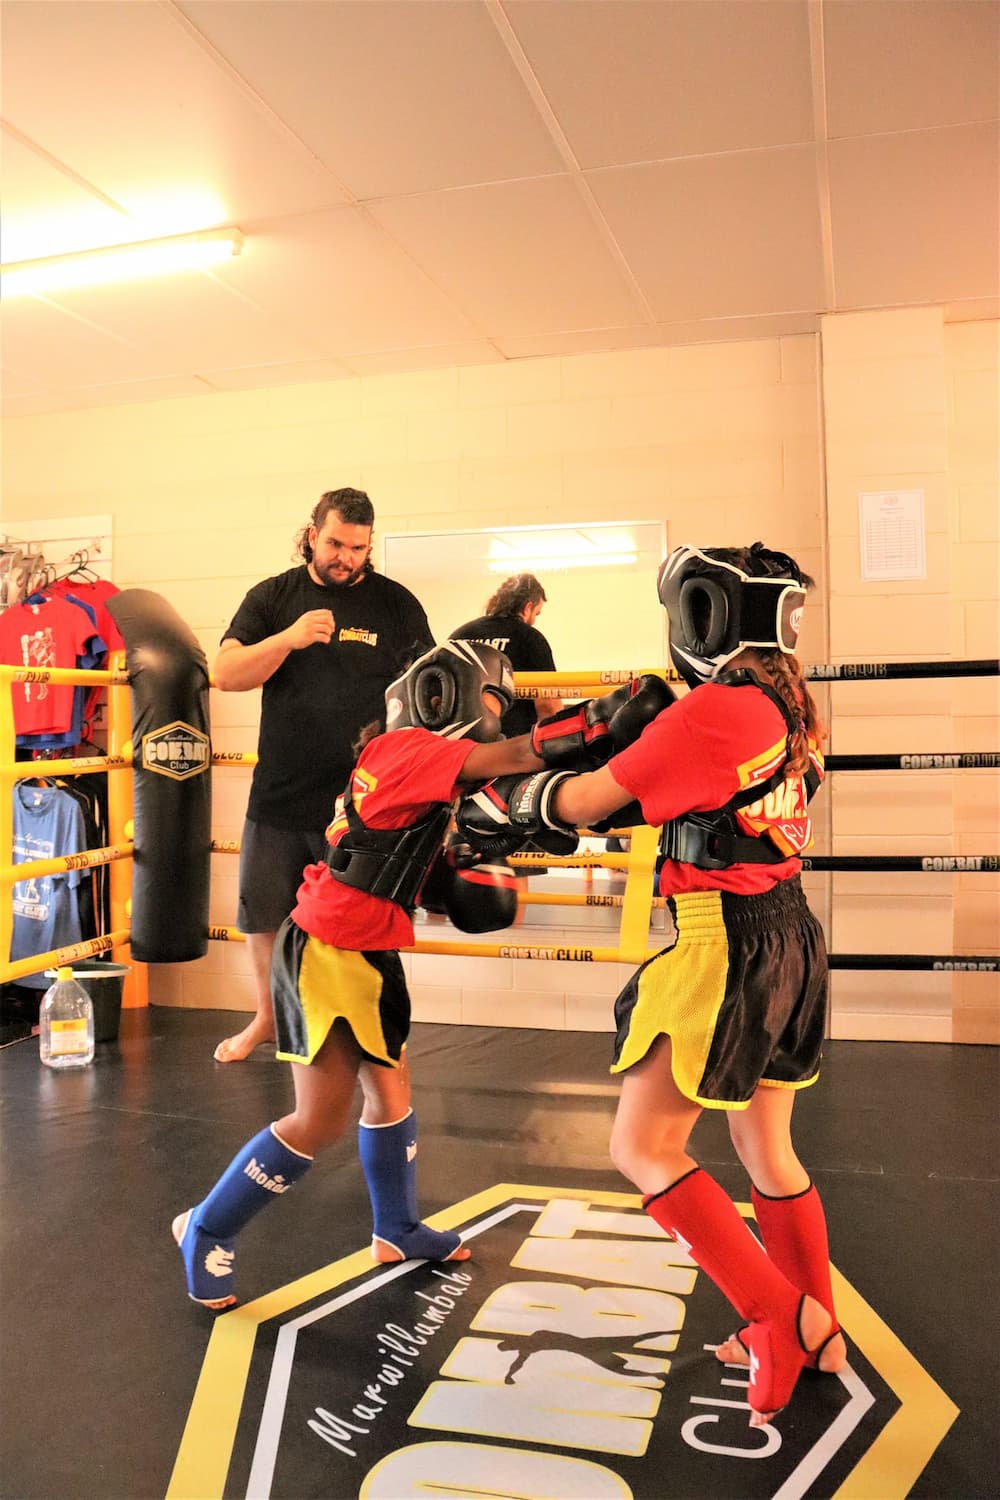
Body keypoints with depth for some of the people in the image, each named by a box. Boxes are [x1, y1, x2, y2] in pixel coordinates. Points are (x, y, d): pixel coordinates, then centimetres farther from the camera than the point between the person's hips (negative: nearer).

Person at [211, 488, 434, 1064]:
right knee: (263, 918, 14)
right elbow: (225, 674, -6)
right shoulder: (273, 597, 4)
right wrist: (289, 638, -22)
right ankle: (268, 1017, 37)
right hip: (279, 795, 2)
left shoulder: (396, 603, 1)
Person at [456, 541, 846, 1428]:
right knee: (766, 1148, 20)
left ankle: (782, 1319, 4)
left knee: (643, 1148, 2)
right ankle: (817, 1336, 33)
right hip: (789, 934, 9)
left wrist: (503, 805, 4)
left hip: (727, 944, -9)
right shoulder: (789, 706, 8)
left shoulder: (714, 706, -17)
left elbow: (593, 798, -11)